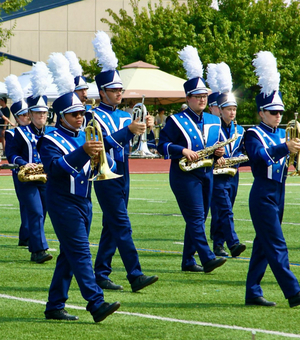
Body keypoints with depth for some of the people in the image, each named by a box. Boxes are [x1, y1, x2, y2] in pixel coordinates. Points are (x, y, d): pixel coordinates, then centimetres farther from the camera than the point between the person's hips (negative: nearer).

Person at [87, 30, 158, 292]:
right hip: (106, 178, -8)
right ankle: (135, 275, -18)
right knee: (122, 226, -13)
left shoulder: (124, 116, 15)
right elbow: (105, 143, -22)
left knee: (111, 227, 10)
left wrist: (144, 128, -11)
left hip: (122, 177, 8)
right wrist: (129, 129, -34)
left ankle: (101, 274, 15)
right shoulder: (96, 116, -8)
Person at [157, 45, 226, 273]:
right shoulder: (176, 121, -5)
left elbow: (219, 143, 21)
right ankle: (208, 259, -22)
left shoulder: (213, 122, 12)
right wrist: (183, 151, -23)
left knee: (198, 220, 8)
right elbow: (162, 145, -9)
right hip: (185, 176, -6)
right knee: (196, 218, -14)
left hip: (206, 175, 6)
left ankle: (189, 261, 15)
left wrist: (219, 151, -2)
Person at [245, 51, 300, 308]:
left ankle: (253, 293, 14)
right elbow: (259, 156, -27)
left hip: (278, 194, 8)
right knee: (277, 246, -10)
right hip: (263, 195, -8)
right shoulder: (254, 135, -7)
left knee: (264, 245, 10)